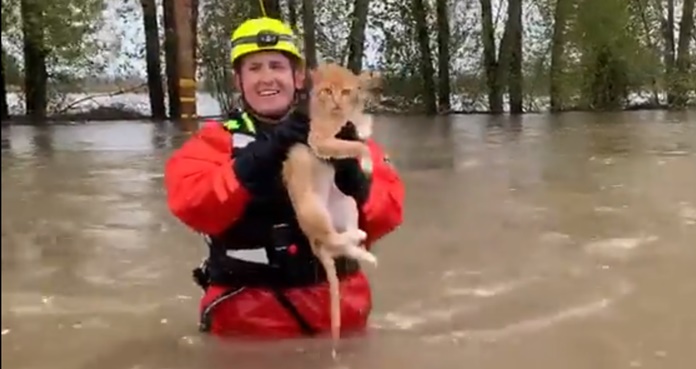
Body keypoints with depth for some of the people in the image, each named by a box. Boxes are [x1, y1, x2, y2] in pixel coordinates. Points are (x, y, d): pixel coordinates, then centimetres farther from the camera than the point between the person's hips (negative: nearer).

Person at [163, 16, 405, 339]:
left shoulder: (336, 134, 5)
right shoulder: (217, 140, 2)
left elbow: (389, 208, -2)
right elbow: (190, 202, -15)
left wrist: (355, 177, -21)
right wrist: (255, 161, -26)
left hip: (335, 299, 2)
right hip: (246, 305, -2)